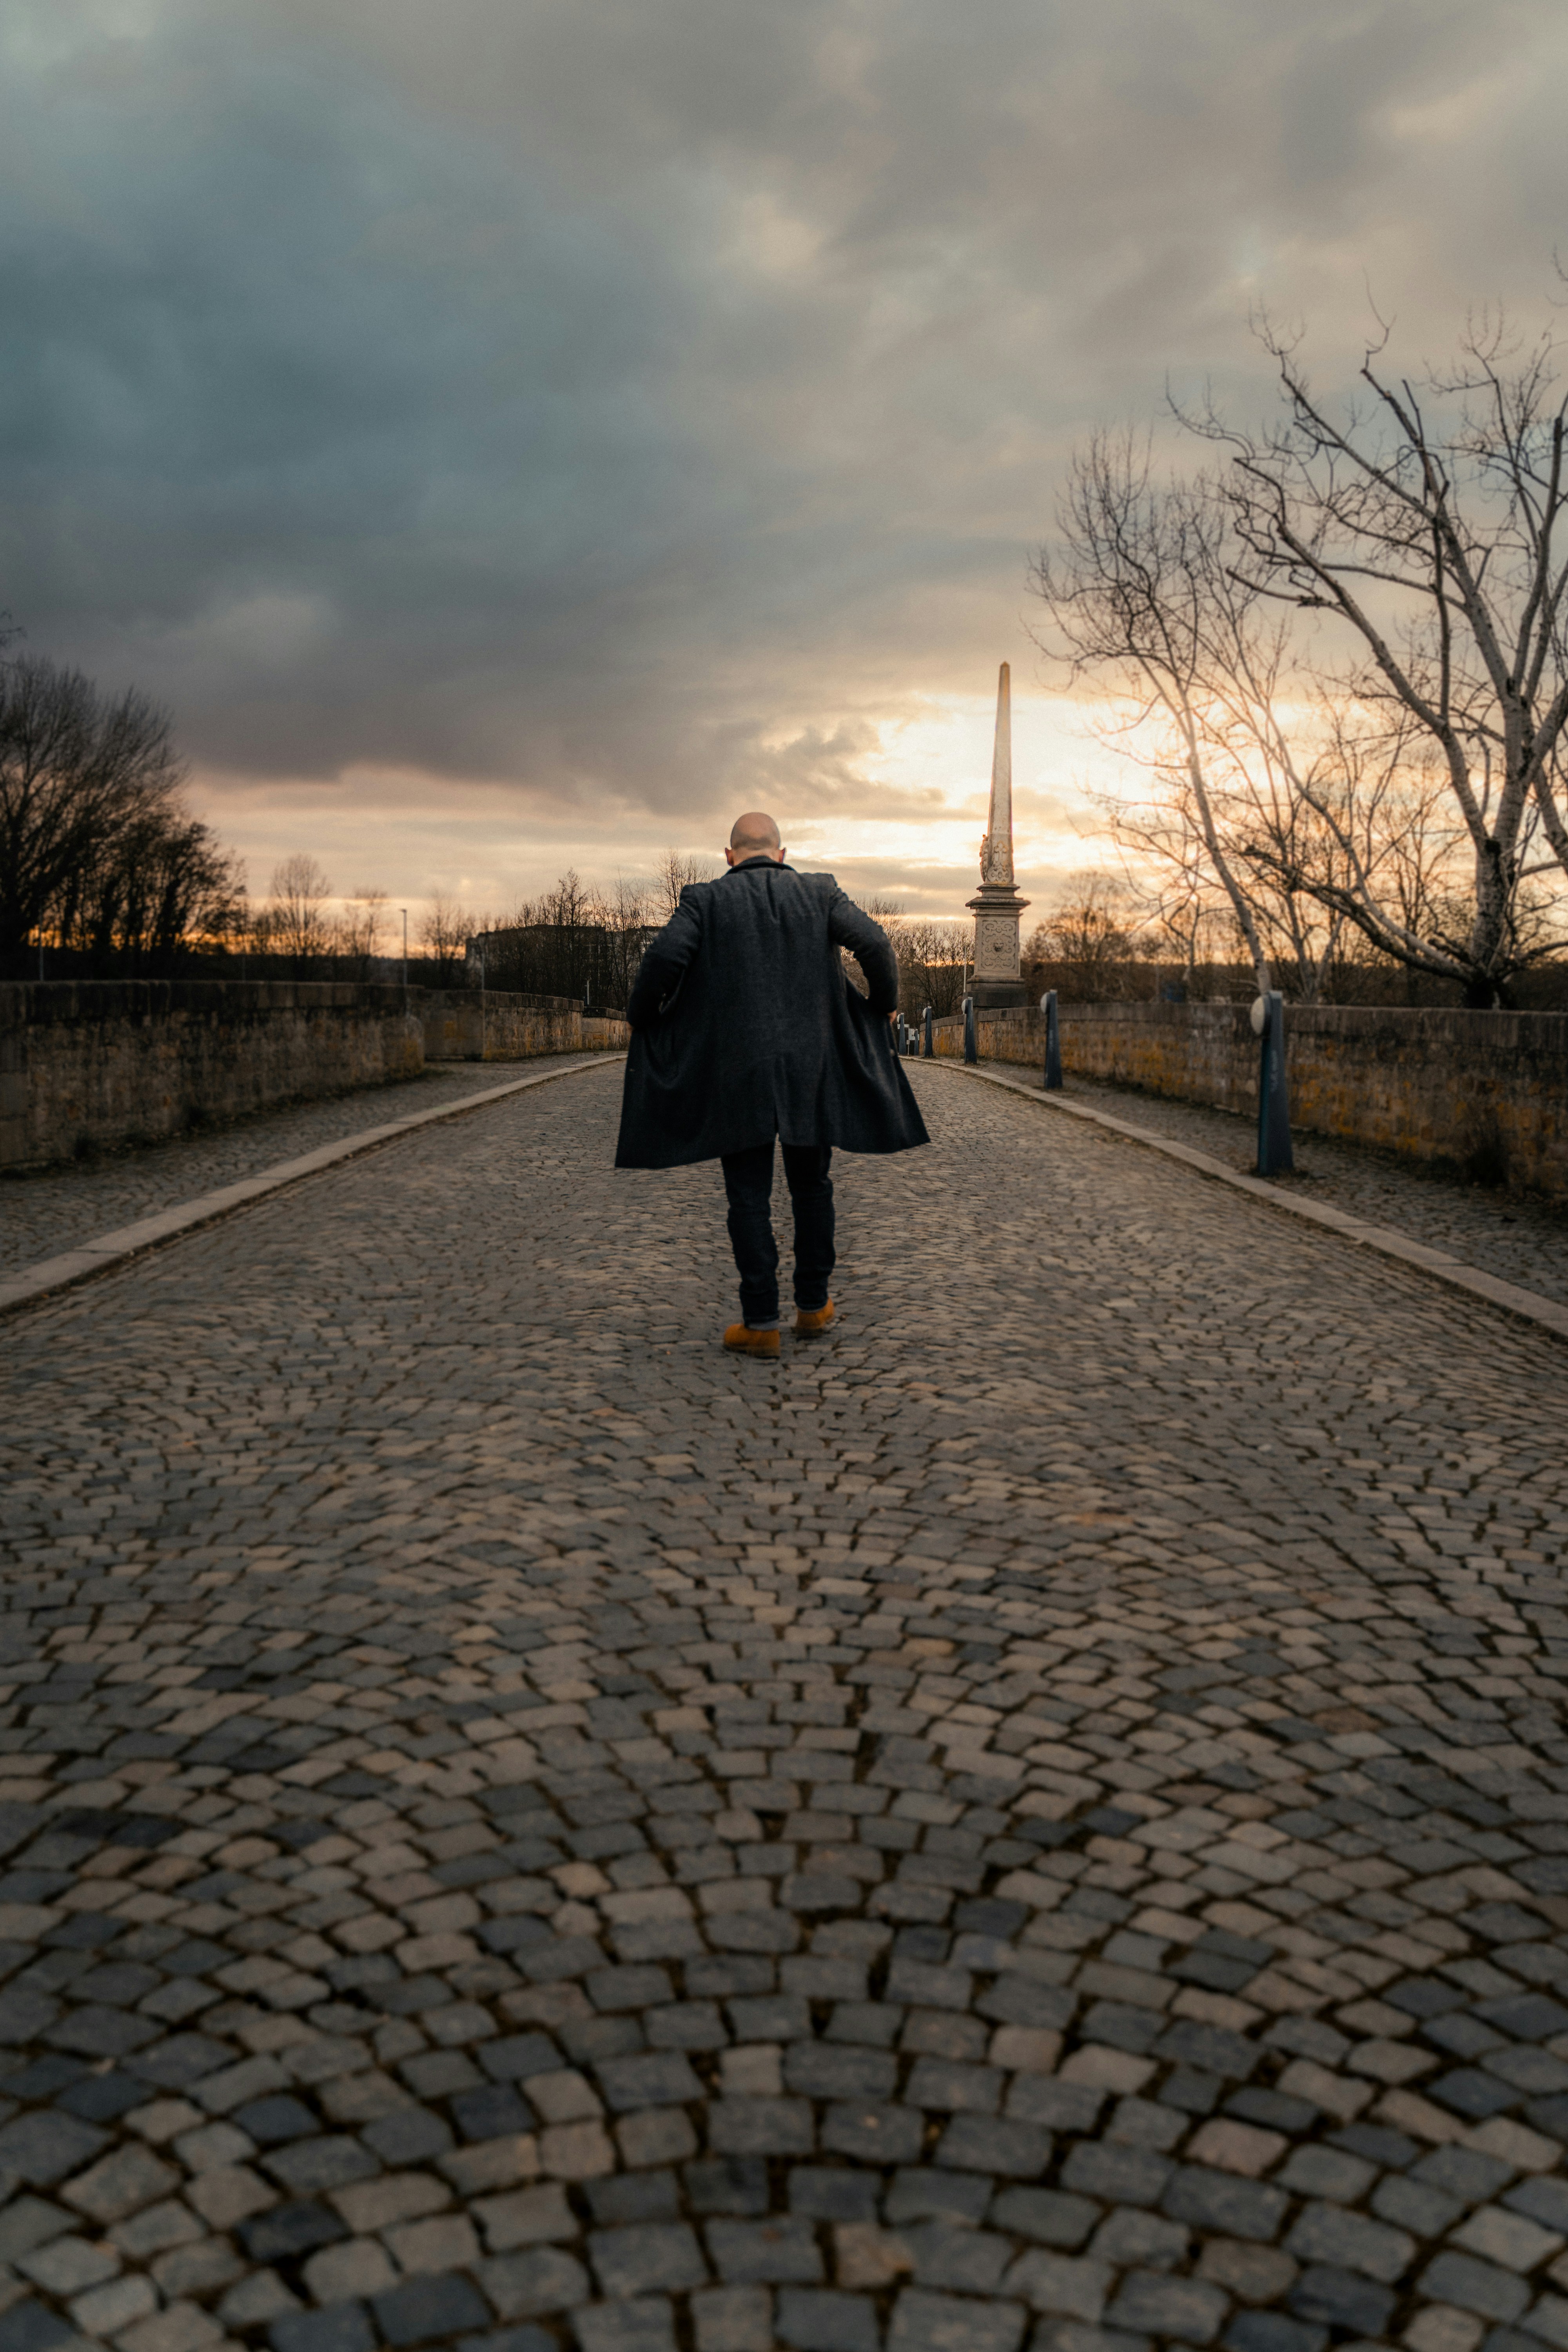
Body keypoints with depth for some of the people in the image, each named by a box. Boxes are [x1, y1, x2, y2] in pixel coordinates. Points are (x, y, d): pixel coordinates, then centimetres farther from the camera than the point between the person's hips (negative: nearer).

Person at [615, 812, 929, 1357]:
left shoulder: (706, 899, 2)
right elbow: (873, 943, -4)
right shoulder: (819, 893, 6)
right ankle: (813, 1306, 23)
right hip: (812, 1067, 2)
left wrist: (640, 1017, 5)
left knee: (749, 1196, 3)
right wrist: (884, 1002, 13)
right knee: (811, 1185, 16)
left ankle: (760, 1323, 3)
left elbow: (665, 956, -11)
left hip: (738, 1070, -2)